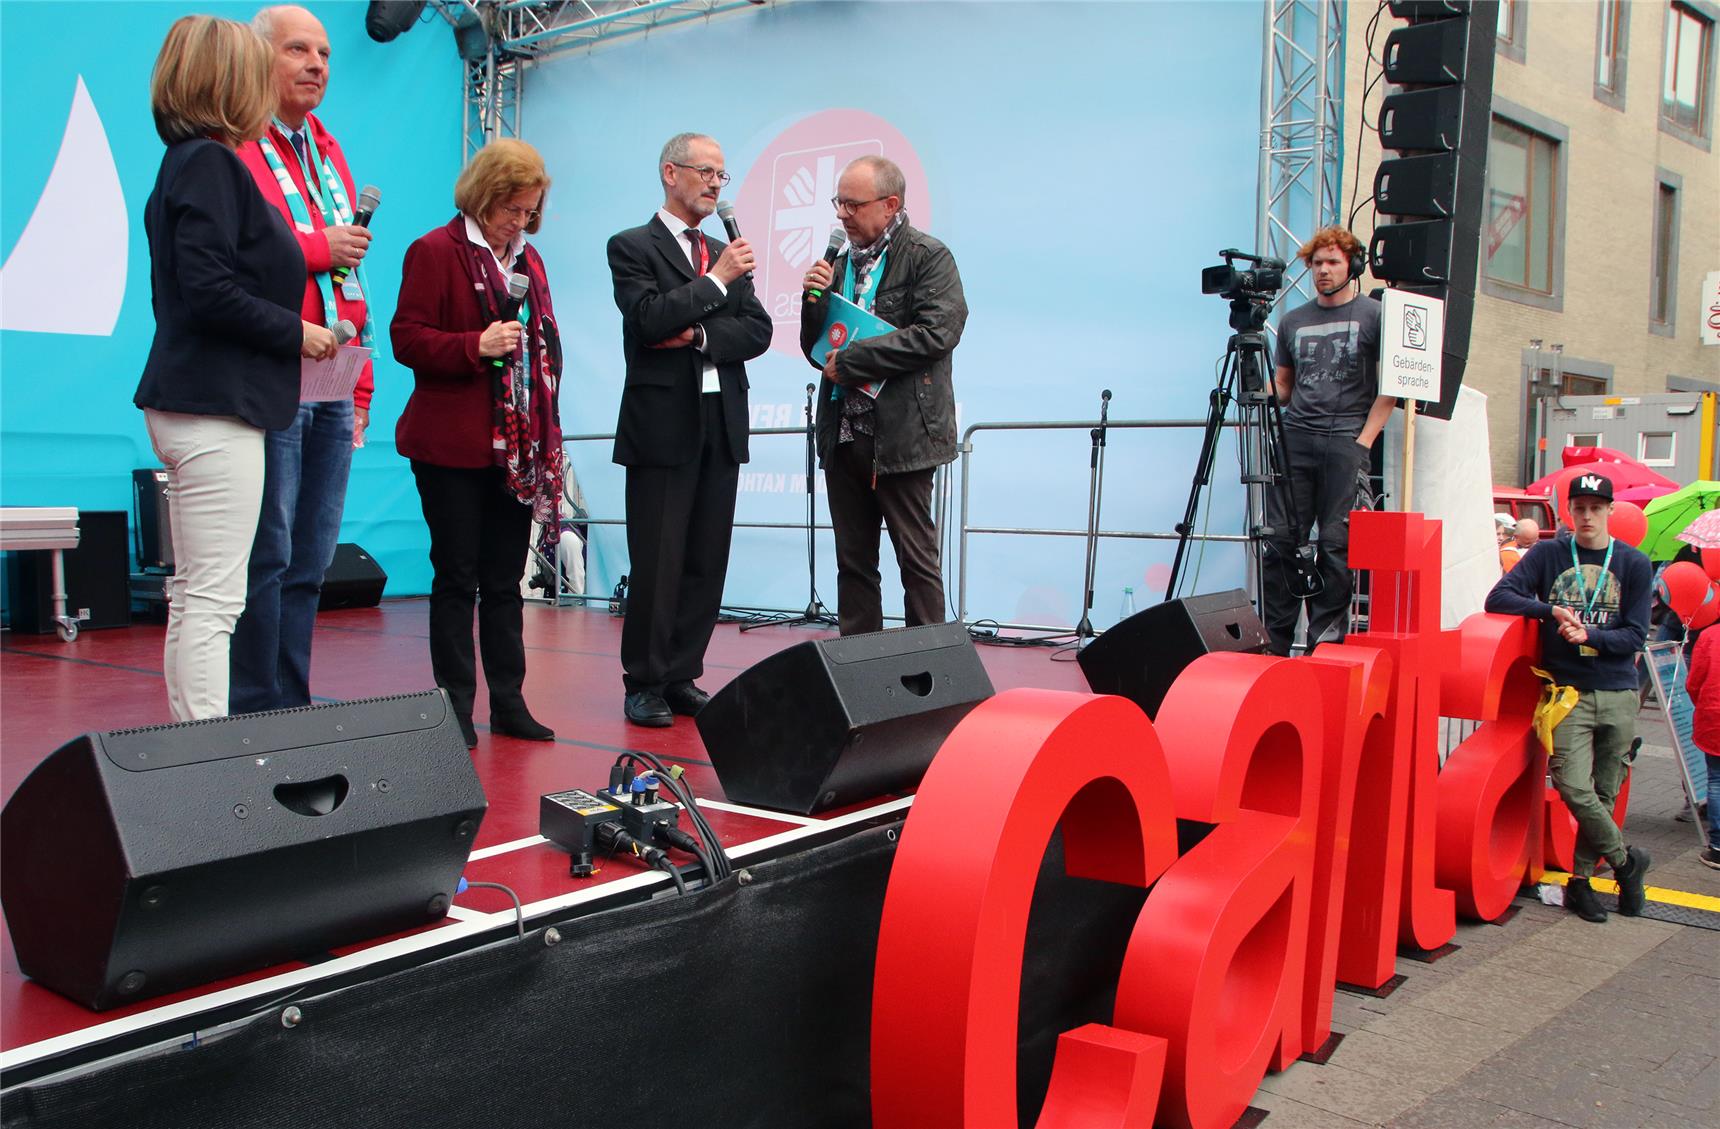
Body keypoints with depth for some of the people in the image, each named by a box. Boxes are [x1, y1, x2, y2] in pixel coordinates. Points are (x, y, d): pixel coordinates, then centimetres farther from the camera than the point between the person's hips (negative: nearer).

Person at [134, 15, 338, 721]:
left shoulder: (187, 163, 18)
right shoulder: (211, 163, -11)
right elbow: (210, 291, -21)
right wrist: (294, 332, -9)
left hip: (193, 404, 10)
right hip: (216, 406, -10)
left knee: (193, 597, 12)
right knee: (213, 598, -8)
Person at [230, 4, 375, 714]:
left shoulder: (328, 152, 21)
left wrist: (360, 383, 18)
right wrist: (315, 249, -11)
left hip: (331, 390, 7)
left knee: (310, 563, 9)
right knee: (268, 556, -5)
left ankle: (292, 709, 17)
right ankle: (256, 712, 4)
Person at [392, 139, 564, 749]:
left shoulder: (527, 257, 16)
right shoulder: (435, 251, -5)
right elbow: (407, 339, -11)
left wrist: (546, 434, 13)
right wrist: (477, 346, -25)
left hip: (516, 447, 6)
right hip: (453, 447, -6)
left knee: (505, 579, 10)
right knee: (457, 578, 0)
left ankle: (508, 702, 17)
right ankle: (456, 709, 8)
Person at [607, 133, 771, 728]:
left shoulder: (728, 255, 18)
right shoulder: (631, 247, 2)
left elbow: (757, 332, 7)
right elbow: (649, 319, -14)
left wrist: (699, 335, -8)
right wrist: (715, 281, -12)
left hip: (721, 427, 5)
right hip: (663, 426, -5)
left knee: (706, 563, 6)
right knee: (657, 563, -3)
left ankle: (682, 679, 14)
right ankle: (643, 685, 6)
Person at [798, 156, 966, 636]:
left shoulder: (928, 257, -5)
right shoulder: (842, 264, 14)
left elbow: (938, 333, -19)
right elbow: (817, 352, 17)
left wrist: (850, 360, -15)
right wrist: (814, 299, -3)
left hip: (899, 435, -6)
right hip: (843, 434, 7)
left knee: (917, 561, 1)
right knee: (853, 561, 11)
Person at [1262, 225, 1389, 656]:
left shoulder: (1373, 316, 5)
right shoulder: (1293, 321, 18)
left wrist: (1363, 441, -8)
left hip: (1346, 442, -3)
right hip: (1295, 438, 4)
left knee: (1337, 543, -5)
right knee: (1281, 538, 0)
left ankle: (1326, 638, 1)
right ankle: (1274, 637, 6)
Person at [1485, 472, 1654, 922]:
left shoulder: (1633, 564, 7)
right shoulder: (1548, 554, 5)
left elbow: (1635, 635, 2)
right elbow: (1499, 598, -3)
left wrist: (1589, 637, -15)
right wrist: (1551, 611, -17)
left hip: (1618, 694, 1)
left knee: (1603, 792, 4)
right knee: (1575, 788, -13)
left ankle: (1581, 878, 17)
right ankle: (1626, 859, 10)